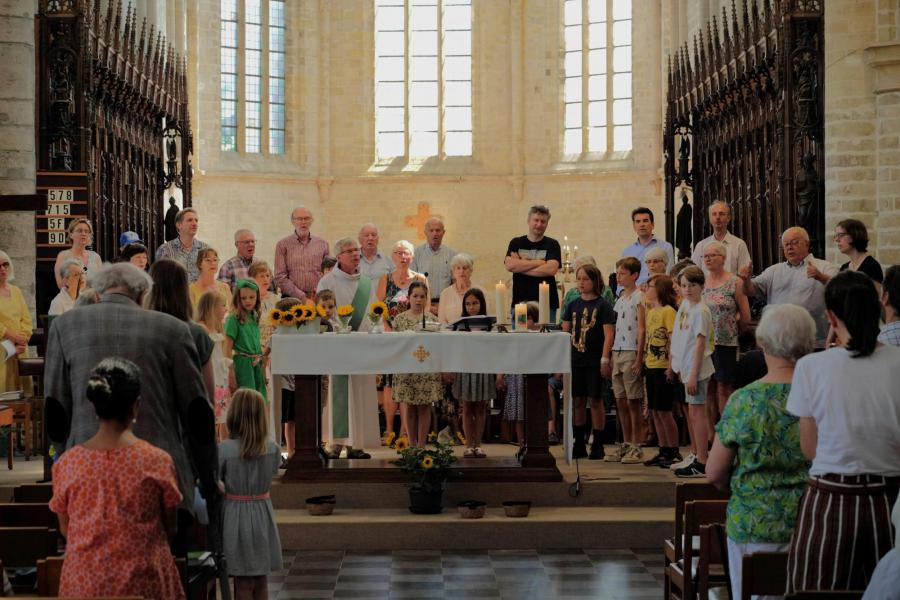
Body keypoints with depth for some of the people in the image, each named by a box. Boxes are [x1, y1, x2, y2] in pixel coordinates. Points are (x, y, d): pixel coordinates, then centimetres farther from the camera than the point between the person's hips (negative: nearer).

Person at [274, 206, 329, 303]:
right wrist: (302, 297, -9)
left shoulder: (322, 244, 13)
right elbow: (280, 277, -2)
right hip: (292, 300, -2)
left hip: (318, 299, 2)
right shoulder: (283, 245, 5)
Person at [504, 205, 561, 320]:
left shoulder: (552, 245, 5)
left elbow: (551, 269, -11)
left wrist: (521, 266, -7)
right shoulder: (516, 243, 10)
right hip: (520, 302, 1)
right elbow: (509, 265, -7)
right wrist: (538, 262, -8)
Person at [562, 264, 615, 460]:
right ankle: (579, 444, 16)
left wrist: (605, 360, -15)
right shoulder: (573, 305, 9)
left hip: (595, 361, -4)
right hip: (575, 360, 4)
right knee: (577, 401, 7)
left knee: (595, 400, 0)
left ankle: (597, 445, 9)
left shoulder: (603, 306, -4)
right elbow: (565, 332, 12)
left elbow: (608, 335, -8)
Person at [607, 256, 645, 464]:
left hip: (631, 352, -8)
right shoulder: (620, 298, 16)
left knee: (633, 401, -3)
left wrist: (639, 357, -16)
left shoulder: (638, 297, -7)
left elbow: (641, 328, -11)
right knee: (620, 401, 9)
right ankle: (626, 445, 17)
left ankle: (636, 447, 2)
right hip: (618, 352, 8)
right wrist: (611, 355, 13)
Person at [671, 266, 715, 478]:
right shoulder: (685, 304, 12)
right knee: (693, 413, 13)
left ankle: (701, 463, -8)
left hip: (697, 368, -9)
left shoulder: (700, 311, -14)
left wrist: (693, 374, -19)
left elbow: (700, 343, -18)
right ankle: (701, 456, 21)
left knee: (696, 411, -9)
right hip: (686, 367, 9)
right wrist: (674, 360, 23)